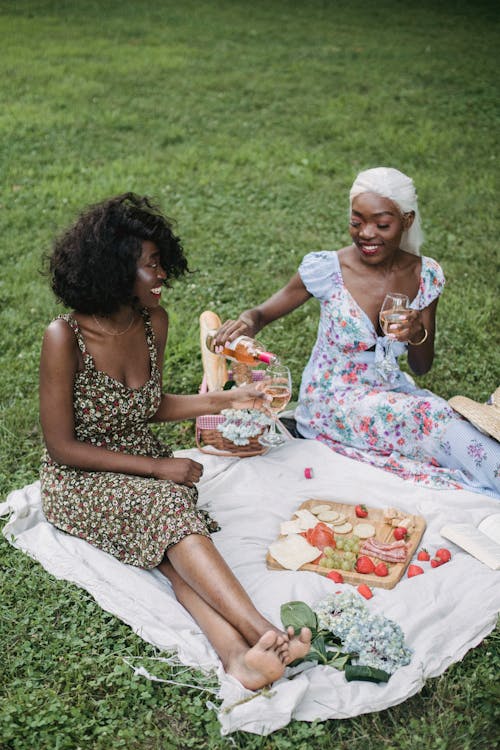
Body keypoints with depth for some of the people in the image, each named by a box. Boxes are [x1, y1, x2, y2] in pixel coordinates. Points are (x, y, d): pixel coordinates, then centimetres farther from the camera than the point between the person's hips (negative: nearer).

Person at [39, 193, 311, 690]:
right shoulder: (65, 338, -20)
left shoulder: (154, 322, -1)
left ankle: (236, 653, -46)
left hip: (145, 471, 5)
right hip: (80, 482, -5)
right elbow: (62, 447, -16)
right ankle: (263, 633, -42)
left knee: (174, 548, -28)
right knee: (170, 508, -33)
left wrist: (225, 401, 3)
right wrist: (157, 469, -19)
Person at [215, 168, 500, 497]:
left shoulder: (426, 275, -4)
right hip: (333, 399, -4)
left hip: (392, 390, 4)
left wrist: (418, 333, -20)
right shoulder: (326, 269, -15)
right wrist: (247, 322, -28)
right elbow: (264, 312, -3)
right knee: (432, 417, -28)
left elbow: (422, 367, 4)